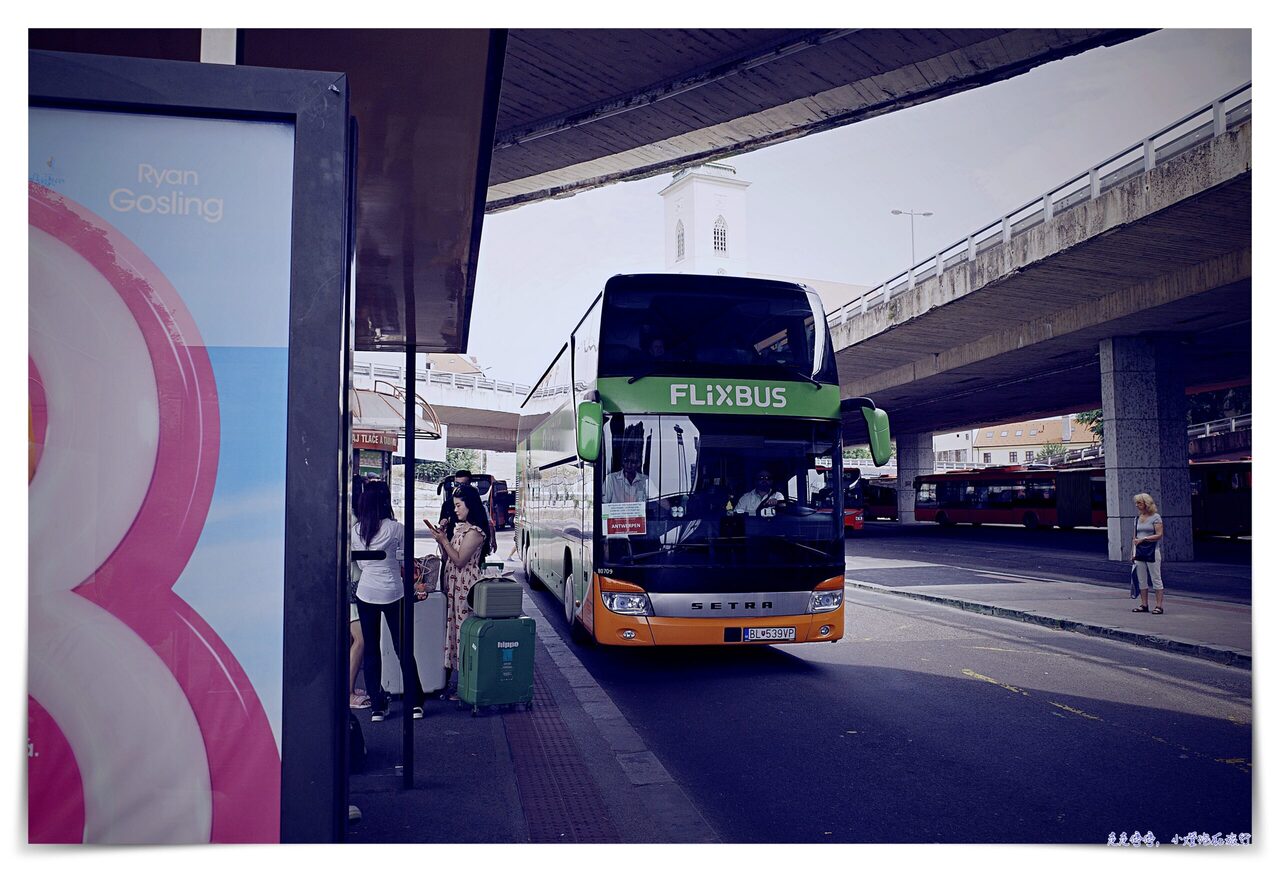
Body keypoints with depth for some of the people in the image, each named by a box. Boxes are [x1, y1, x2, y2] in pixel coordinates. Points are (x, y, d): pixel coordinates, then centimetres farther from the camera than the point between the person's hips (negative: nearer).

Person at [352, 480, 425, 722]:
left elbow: (359, 563, 8)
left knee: (371, 649, 10)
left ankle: (377, 707, 11)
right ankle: (415, 703, 13)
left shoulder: (355, 530, 0)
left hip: (365, 593, 2)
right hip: (392, 593, -2)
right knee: (403, 648, 9)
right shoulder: (396, 528, -11)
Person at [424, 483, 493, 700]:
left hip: (465, 586, -9)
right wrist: (441, 537, 3)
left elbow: (459, 560, -16)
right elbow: (448, 558, 15)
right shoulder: (459, 527, 15)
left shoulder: (475, 531, -13)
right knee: (452, 627, 11)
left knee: (463, 629, -5)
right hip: (453, 584, 9)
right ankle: (449, 677, 18)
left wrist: (443, 540, -14)